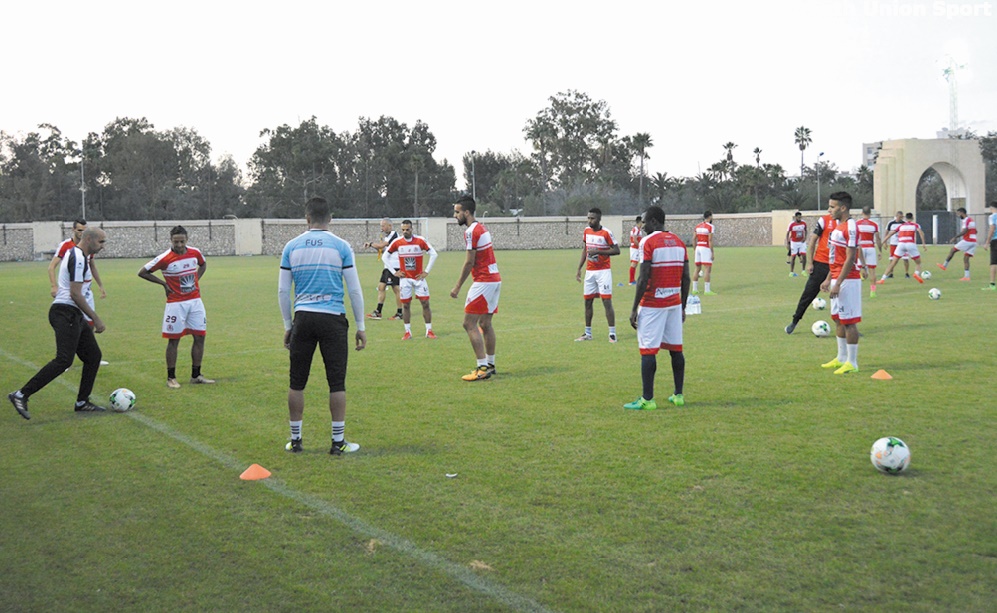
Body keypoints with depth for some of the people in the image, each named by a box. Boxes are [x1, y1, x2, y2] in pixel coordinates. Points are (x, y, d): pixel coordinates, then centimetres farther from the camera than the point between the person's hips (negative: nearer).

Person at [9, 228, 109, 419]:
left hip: (73, 315, 11)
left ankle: (82, 403, 17)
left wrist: (90, 319, 25)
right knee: (64, 360, -17)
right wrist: (96, 319, -15)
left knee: (93, 356, 11)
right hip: (66, 313, -11)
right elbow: (75, 294, -20)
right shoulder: (78, 258, -14)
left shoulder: (75, 255, 19)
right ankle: (21, 395, -14)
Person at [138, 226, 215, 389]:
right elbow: (142, 272, -7)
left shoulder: (195, 253, -1)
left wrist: (196, 281, 9)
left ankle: (196, 375, 17)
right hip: (176, 303, -5)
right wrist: (164, 283, -9)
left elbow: (203, 264, 23)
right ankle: (171, 378, 10)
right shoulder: (165, 258, -15)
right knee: (174, 340, 0)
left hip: (195, 301, 5)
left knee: (200, 337, 5)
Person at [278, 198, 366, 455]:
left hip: (303, 318, 2)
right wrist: (360, 327, 7)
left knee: (297, 382, 11)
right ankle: (338, 441, 8)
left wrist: (288, 326, 17)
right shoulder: (341, 246, 0)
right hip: (333, 319, -2)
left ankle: (295, 439, 19)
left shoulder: (292, 246, 5)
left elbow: (283, 291, 7)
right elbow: (355, 290, 0)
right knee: (337, 382, 4)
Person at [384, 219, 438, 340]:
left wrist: (427, 271, -4)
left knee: (425, 303, -2)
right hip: (405, 278, 1)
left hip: (419, 277, -1)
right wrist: (394, 272, 1)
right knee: (405, 304, 3)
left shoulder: (420, 240, -7)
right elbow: (385, 257, 6)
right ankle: (408, 332, 12)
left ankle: (429, 331, 6)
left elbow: (433, 254, -2)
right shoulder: (397, 242, -4)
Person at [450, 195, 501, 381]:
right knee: (485, 324, 15)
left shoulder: (471, 231, -14)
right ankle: (490, 365, 21)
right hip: (495, 279, 10)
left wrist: (457, 287, -11)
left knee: (469, 324, -8)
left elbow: (469, 262, -16)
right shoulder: (482, 228, 15)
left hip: (483, 282, -10)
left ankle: (483, 368, -10)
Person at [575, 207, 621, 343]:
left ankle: (612, 333, -3)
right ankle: (588, 334, 19)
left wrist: (598, 251, -21)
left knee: (607, 301, -8)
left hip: (603, 271, -6)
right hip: (589, 271, 6)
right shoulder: (586, 231, 7)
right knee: (587, 302, 9)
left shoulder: (606, 233, -11)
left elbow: (617, 250, -12)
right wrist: (579, 269, 13)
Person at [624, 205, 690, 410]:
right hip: (674, 304, 7)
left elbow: (644, 279, -15)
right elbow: (686, 278, 11)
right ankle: (678, 395, 18)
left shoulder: (648, 242, -10)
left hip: (652, 305, -7)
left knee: (648, 350, -3)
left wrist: (634, 308, -10)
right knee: (676, 348, 12)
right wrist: (682, 307, 18)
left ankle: (647, 399, -3)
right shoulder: (679, 242, 11)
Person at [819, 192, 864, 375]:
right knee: (838, 319, 15)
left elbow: (850, 259, -20)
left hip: (848, 280, -10)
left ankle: (852, 363, 2)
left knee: (849, 321, -4)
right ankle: (842, 358, 25)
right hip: (838, 279, 10)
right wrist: (828, 279, 19)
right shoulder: (838, 226, 14)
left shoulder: (850, 227, -16)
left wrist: (838, 283, -22)